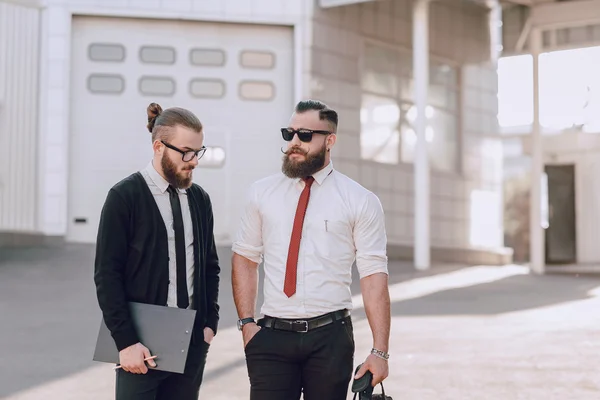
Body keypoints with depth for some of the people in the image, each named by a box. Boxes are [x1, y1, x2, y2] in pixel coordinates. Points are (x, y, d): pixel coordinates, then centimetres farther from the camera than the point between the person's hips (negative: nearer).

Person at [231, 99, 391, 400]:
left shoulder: (361, 202, -2)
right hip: (271, 336, 2)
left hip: (330, 337, -1)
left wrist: (380, 351, -10)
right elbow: (244, 258, 11)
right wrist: (246, 322, 0)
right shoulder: (262, 193, 7)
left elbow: (374, 277, -5)